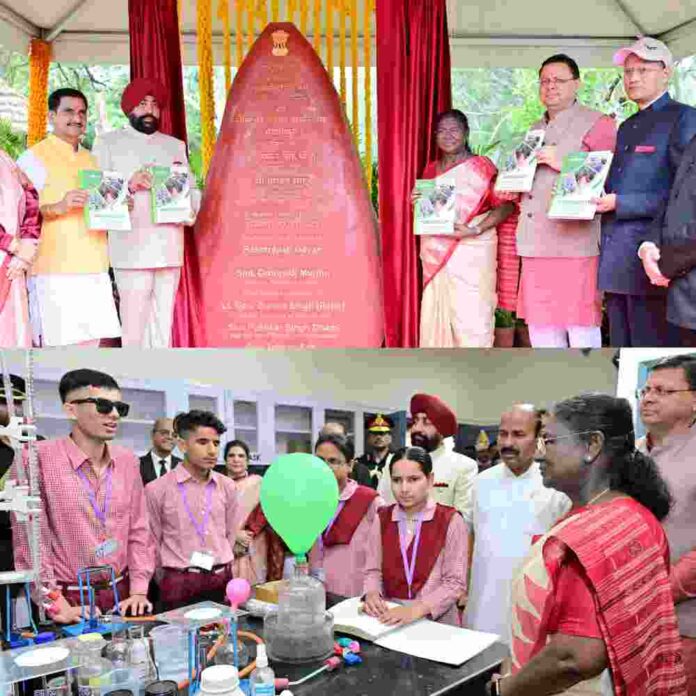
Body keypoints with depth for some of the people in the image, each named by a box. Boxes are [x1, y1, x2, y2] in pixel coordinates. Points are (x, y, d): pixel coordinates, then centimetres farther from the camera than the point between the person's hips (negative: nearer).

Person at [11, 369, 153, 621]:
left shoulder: (127, 461, 3)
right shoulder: (38, 458, -13)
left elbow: (138, 530, 8)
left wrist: (138, 591, -1)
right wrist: (57, 606, -15)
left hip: (122, 597, 5)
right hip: (69, 603, -4)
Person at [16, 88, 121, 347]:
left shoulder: (90, 159, 21)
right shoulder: (33, 157, -1)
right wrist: (58, 207, -26)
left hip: (93, 268, 7)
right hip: (54, 270, -6)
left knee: (91, 342, 5)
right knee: (57, 344, -8)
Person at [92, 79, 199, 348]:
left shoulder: (176, 146, 22)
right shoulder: (108, 143, 11)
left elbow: (192, 189, 17)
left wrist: (189, 209, -5)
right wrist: (128, 184, -17)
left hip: (169, 249, 3)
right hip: (131, 249, -3)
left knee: (164, 324, 1)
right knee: (134, 326, -9)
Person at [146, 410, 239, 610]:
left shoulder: (228, 486, 4)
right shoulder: (157, 489, -7)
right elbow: (154, 542, 3)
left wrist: (221, 575, 15)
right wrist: (169, 582, 9)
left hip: (222, 581, 3)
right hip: (179, 583, -3)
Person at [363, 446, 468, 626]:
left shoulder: (450, 521, -4)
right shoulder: (382, 519, 8)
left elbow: (455, 582, -7)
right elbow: (373, 570, 10)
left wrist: (418, 609, -18)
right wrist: (372, 594, -11)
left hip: (436, 621, -2)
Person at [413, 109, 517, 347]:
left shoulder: (481, 167, -1)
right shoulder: (430, 170, 15)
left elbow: (506, 205, -9)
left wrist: (476, 230, -20)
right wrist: (417, 201, 1)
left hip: (470, 253, -5)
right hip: (435, 254, 5)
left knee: (471, 316, -9)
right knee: (436, 315, 5)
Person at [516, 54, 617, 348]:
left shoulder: (597, 123, 1)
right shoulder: (536, 130, 23)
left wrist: (562, 163, -14)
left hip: (575, 245, -7)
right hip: (535, 246, 7)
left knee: (581, 332, -4)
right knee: (541, 331, 9)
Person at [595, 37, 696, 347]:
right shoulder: (626, 127, 22)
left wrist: (620, 204, -16)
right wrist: (597, 196, 6)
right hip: (615, 262, 8)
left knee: (652, 342, -5)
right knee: (621, 343, 11)